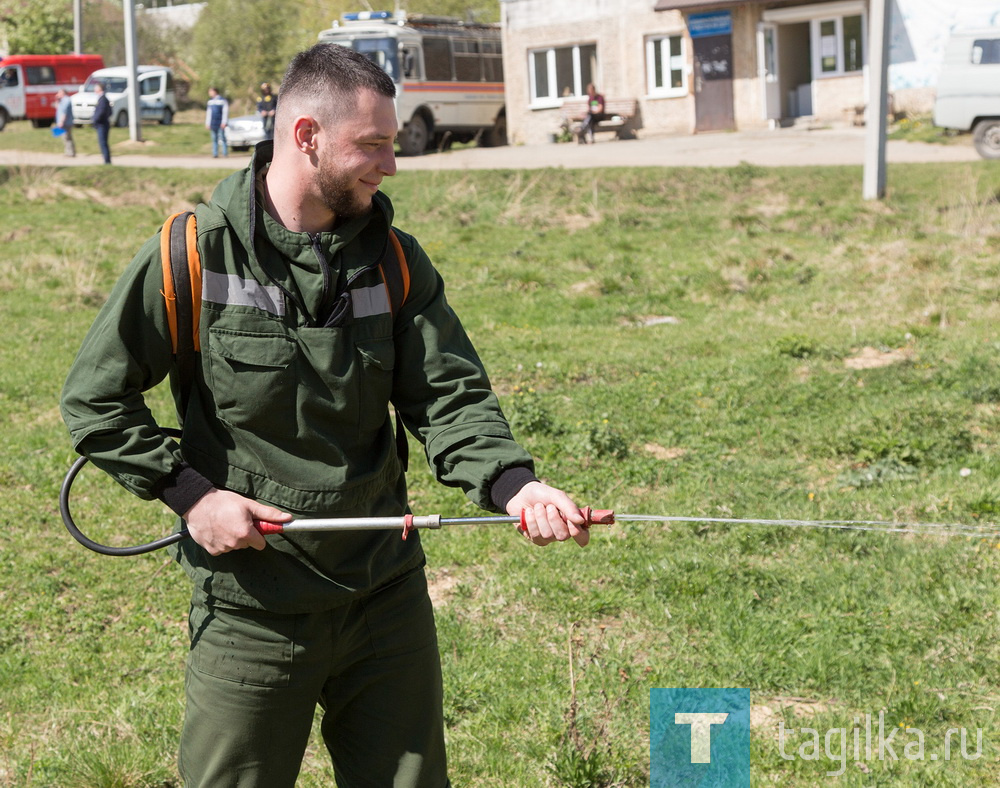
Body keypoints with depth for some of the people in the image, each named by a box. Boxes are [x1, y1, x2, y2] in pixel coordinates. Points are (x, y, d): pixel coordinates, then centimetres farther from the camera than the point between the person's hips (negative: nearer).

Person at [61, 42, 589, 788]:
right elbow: (95, 397, -4)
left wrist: (513, 484, -23)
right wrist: (189, 492, -12)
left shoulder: (394, 258, 1)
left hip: (387, 594, 4)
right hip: (250, 607, -3)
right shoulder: (194, 254, -11)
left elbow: (450, 396, -5)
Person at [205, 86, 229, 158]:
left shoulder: (222, 101, -3)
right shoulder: (210, 101, 16)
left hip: (220, 124, -6)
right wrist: (207, 123, 15)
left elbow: (225, 112, -5)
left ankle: (225, 153, -4)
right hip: (213, 124, 6)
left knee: (222, 138, -8)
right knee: (214, 139, 5)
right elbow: (208, 113, 19)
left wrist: (224, 122, -12)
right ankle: (215, 154, 6)